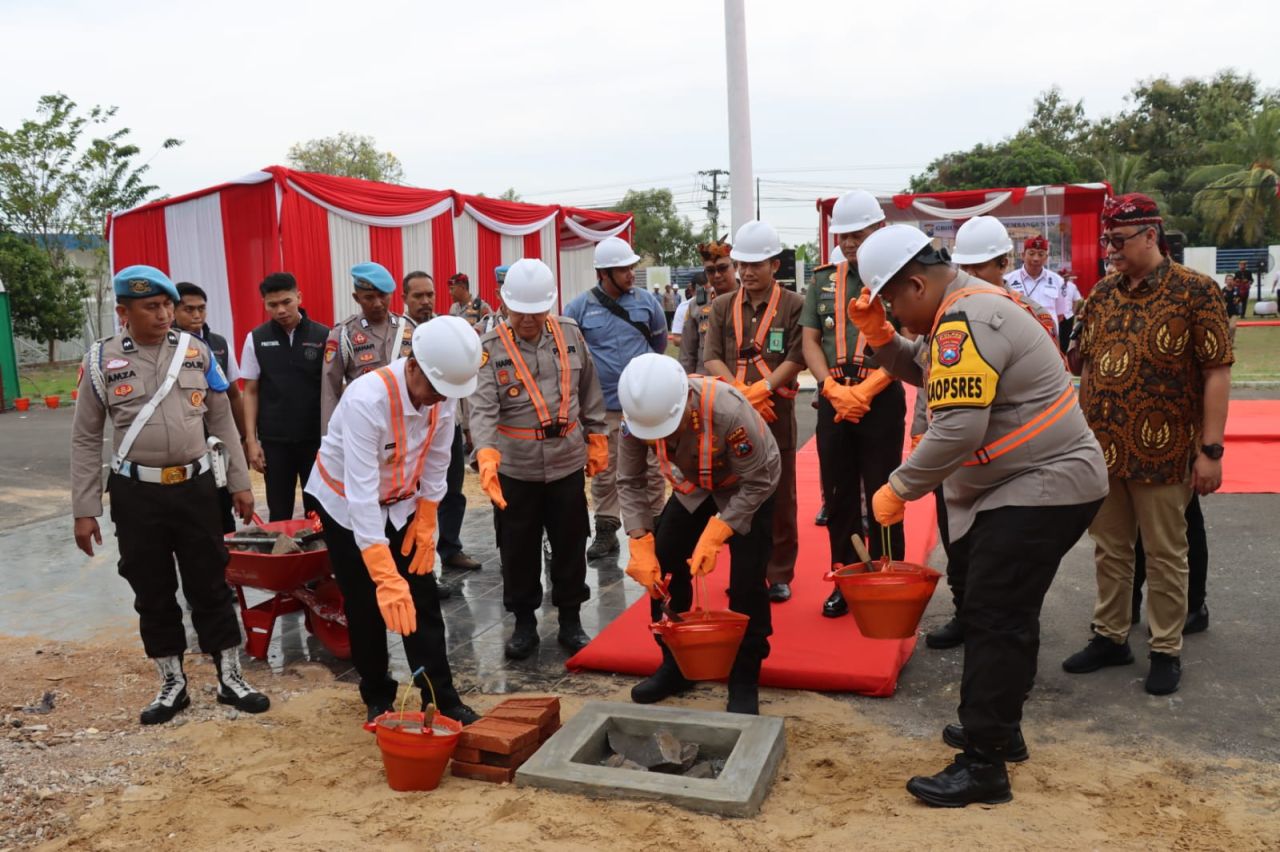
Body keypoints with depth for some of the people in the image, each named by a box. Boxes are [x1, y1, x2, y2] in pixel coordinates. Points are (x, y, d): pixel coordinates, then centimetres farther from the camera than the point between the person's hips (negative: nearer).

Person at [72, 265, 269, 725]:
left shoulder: (197, 351, 2)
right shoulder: (101, 360, -1)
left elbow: (222, 421, 8)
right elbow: (86, 438, 3)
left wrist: (240, 483, 6)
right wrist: (84, 509, 1)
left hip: (195, 485, 0)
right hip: (136, 493, 0)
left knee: (210, 584, 8)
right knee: (152, 592, 10)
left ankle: (230, 678, 19)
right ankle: (172, 684, 24)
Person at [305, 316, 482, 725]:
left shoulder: (443, 393, -20)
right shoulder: (367, 399, -37)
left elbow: (436, 463, -5)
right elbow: (361, 492, -41)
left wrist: (426, 527, -2)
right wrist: (386, 576, -45)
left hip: (401, 503, 4)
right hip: (346, 504, -4)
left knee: (423, 602, 2)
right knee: (365, 607, 5)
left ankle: (443, 699, 10)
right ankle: (377, 698, 24)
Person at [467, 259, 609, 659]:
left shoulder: (570, 334, 1)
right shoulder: (490, 348, -9)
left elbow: (589, 393, 11)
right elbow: (483, 407, -20)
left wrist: (597, 438, 12)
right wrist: (486, 453, -36)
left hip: (568, 463, 2)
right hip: (515, 468, -2)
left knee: (570, 546, 12)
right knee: (518, 550, 10)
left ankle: (570, 620, 29)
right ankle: (524, 622, 27)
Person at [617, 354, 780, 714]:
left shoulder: (728, 411, -41)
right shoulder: (638, 414, -27)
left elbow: (757, 482, -30)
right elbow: (630, 482, -14)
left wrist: (714, 535, -35)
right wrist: (641, 547, -23)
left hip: (748, 489, -5)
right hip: (693, 490, 5)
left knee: (746, 583, -13)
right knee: (662, 570, 1)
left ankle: (745, 682, 7)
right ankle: (675, 666, 22)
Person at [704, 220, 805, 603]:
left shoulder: (793, 305, 1)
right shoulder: (723, 306, 10)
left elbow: (796, 359, -6)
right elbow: (712, 359, 3)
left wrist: (762, 390, -18)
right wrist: (741, 392, -13)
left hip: (776, 410, -3)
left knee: (779, 496, 4)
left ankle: (779, 574, 14)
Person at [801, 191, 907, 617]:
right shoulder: (823, 280, 11)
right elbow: (810, 342, 8)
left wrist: (865, 390, -16)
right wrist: (833, 388, -8)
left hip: (882, 401, -4)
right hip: (832, 400, 4)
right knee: (838, 494, 9)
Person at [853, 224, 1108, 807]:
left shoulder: (964, 323, -22)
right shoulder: (969, 304, 11)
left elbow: (957, 431, -29)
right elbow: (920, 371, 21)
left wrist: (897, 489, -20)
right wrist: (879, 335, 4)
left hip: (1043, 487, -11)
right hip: (1036, 483, 11)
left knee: (993, 620, -8)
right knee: (1005, 615, 19)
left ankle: (983, 766, -1)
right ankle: (998, 729, 33)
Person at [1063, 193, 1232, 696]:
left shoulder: (1195, 291, -8)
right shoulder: (1101, 294, 8)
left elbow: (1217, 372, -10)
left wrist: (1210, 449, -14)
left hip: (1161, 453, -5)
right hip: (1101, 450, 5)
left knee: (1164, 555, 7)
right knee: (1109, 549, 14)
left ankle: (1166, 650, 21)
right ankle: (1110, 637, 28)